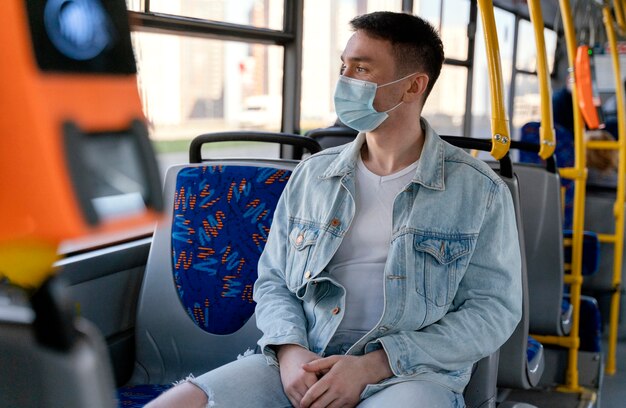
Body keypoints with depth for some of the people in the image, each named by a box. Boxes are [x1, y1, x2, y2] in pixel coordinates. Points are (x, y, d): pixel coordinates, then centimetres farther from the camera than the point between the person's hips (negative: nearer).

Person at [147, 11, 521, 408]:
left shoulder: (480, 190, 2)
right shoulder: (312, 174, 13)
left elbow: (494, 309, -2)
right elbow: (273, 281, 15)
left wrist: (373, 366, -13)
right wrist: (290, 350, -8)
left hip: (410, 374, -3)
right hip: (302, 362, 3)